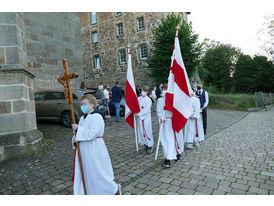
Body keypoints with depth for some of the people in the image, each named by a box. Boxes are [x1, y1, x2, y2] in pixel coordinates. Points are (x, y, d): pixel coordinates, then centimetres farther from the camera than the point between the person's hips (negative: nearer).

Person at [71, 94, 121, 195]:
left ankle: (115, 188, 25)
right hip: (83, 150, 8)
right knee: (85, 174, 17)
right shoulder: (82, 118, 11)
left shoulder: (97, 117, -16)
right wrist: (75, 138, -5)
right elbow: (80, 133, 15)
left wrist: (78, 129, -21)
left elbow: (91, 133, -25)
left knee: (97, 174, 2)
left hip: (94, 150, -8)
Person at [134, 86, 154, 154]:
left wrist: (138, 114, -17)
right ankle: (145, 145, 22)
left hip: (146, 118, -5)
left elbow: (146, 110, -13)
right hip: (139, 118, 5)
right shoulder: (139, 99, 8)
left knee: (147, 132, -4)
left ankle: (150, 146, 7)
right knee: (141, 132, 8)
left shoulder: (148, 100, -7)